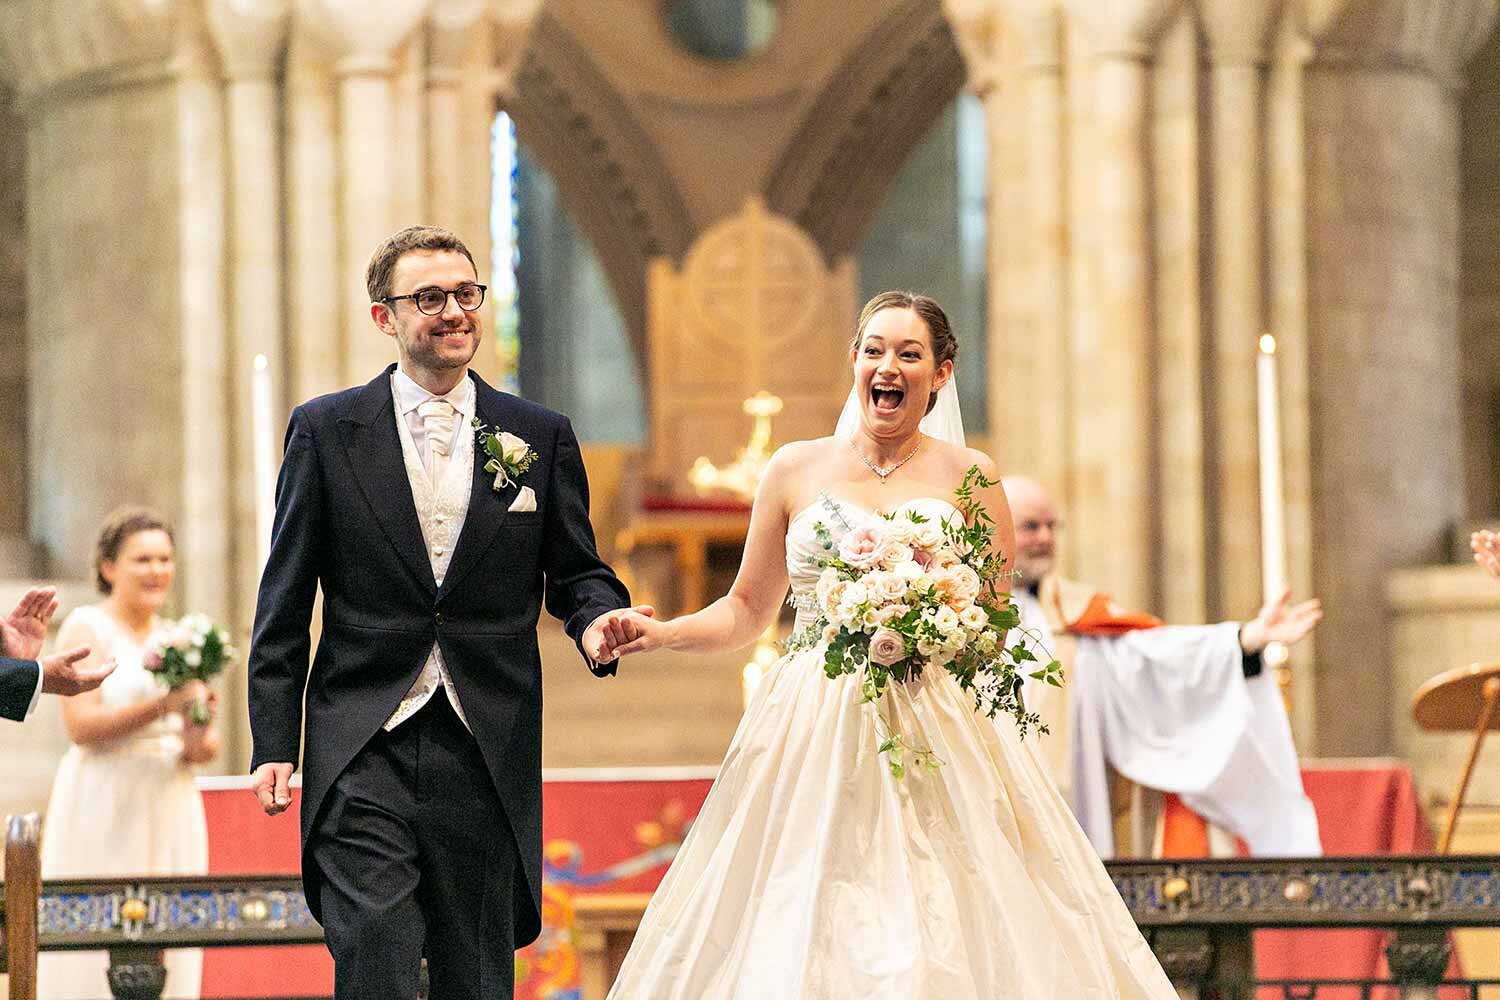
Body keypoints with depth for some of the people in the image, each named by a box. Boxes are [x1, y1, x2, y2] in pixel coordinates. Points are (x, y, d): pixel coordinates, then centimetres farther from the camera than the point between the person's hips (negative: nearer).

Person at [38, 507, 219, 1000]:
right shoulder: (86, 628, -3)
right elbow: (81, 725, -14)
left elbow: (208, 738, 16)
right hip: (103, 808, -6)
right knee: (99, 951, -9)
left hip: (170, 807, 6)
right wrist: (163, 706, -23)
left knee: (168, 952, 1)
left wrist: (200, 744, -8)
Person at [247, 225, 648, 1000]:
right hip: (364, 745, -2)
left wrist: (597, 622, -11)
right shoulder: (326, 431, 4)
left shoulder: (539, 436, 9)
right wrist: (273, 744, -1)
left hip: (490, 753, 2)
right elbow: (284, 603, 4)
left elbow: (576, 571, 14)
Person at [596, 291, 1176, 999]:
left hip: (936, 734, -1)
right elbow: (745, 611, 14)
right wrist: (662, 634, -2)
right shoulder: (796, 470, 9)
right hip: (812, 737, 1)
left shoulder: (965, 475, 6)